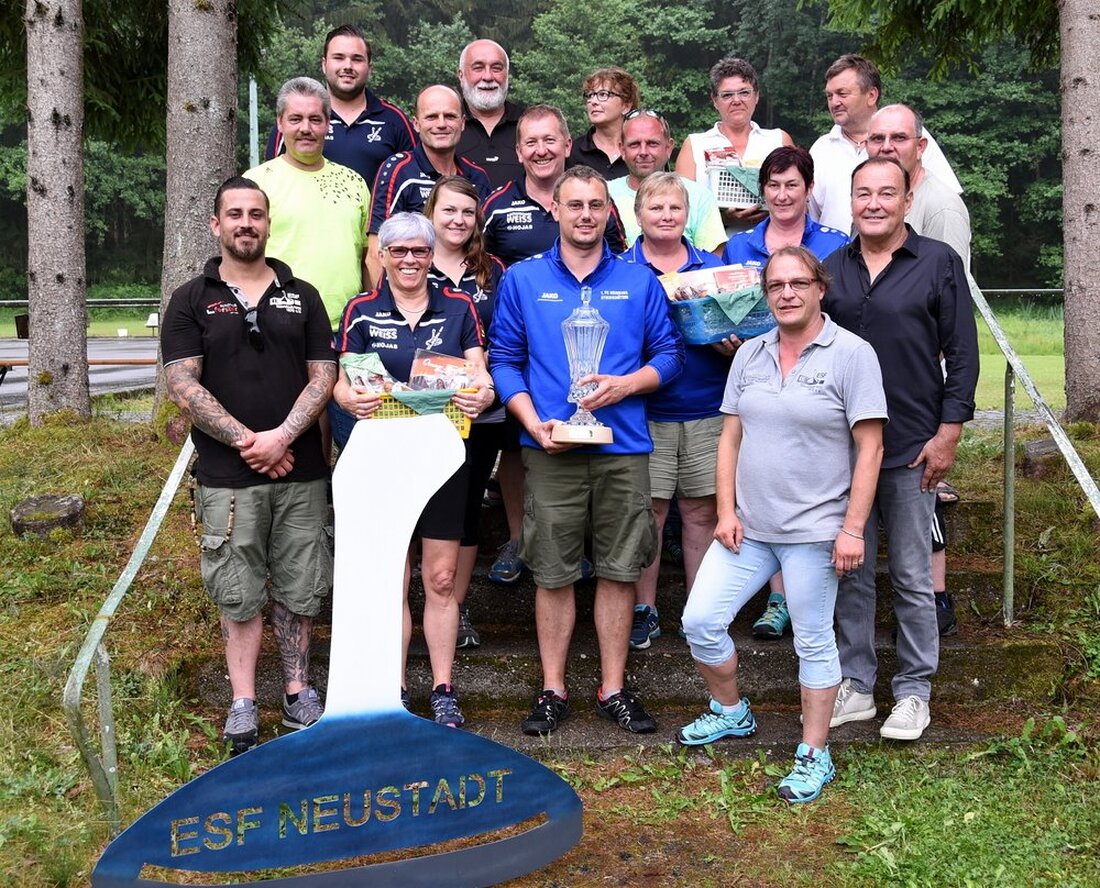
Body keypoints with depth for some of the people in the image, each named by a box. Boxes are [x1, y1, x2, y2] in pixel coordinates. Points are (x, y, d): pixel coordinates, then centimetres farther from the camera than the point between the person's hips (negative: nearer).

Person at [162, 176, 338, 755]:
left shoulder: (301, 296, 10)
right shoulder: (191, 301, 5)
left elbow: (323, 375, 4)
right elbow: (183, 386, -4)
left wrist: (281, 437, -11)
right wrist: (247, 441, -12)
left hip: (301, 473, 2)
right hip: (226, 478, -2)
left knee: (299, 588, 7)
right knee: (238, 593, 4)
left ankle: (297, 690, 20)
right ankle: (243, 704, 13)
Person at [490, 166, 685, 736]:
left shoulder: (639, 281, 8)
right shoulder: (522, 280, 6)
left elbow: (669, 354, 7)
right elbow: (504, 361, 4)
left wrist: (626, 384, -11)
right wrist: (535, 423, -10)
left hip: (624, 447, 1)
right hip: (551, 449, -1)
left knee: (619, 571, 6)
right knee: (553, 574, 4)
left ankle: (613, 689, 18)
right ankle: (553, 689, 17)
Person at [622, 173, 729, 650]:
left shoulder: (713, 267, 11)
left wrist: (731, 343, -8)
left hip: (707, 411, 2)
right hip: (645, 412, -2)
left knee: (702, 511, 7)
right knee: (647, 510, 2)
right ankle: (644, 610, 16)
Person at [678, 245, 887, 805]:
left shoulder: (851, 354, -7)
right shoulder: (750, 355, 8)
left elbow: (869, 448, -9)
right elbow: (731, 437, 11)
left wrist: (853, 528, -13)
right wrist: (726, 510, 2)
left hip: (814, 529, -5)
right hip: (748, 526, 5)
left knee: (813, 642, 6)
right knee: (700, 622, 4)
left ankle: (814, 755, 21)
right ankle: (731, 713, 29)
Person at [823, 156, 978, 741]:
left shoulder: (938, 263, -1)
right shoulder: (831, 267, 8)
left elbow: (962, 353, -2)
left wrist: (948, 433, -8)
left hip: (911, 448, -3)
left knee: (912, 577, 5)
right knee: (850, 573, 10)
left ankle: (913, 692, 18)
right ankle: (855, 686, 21)